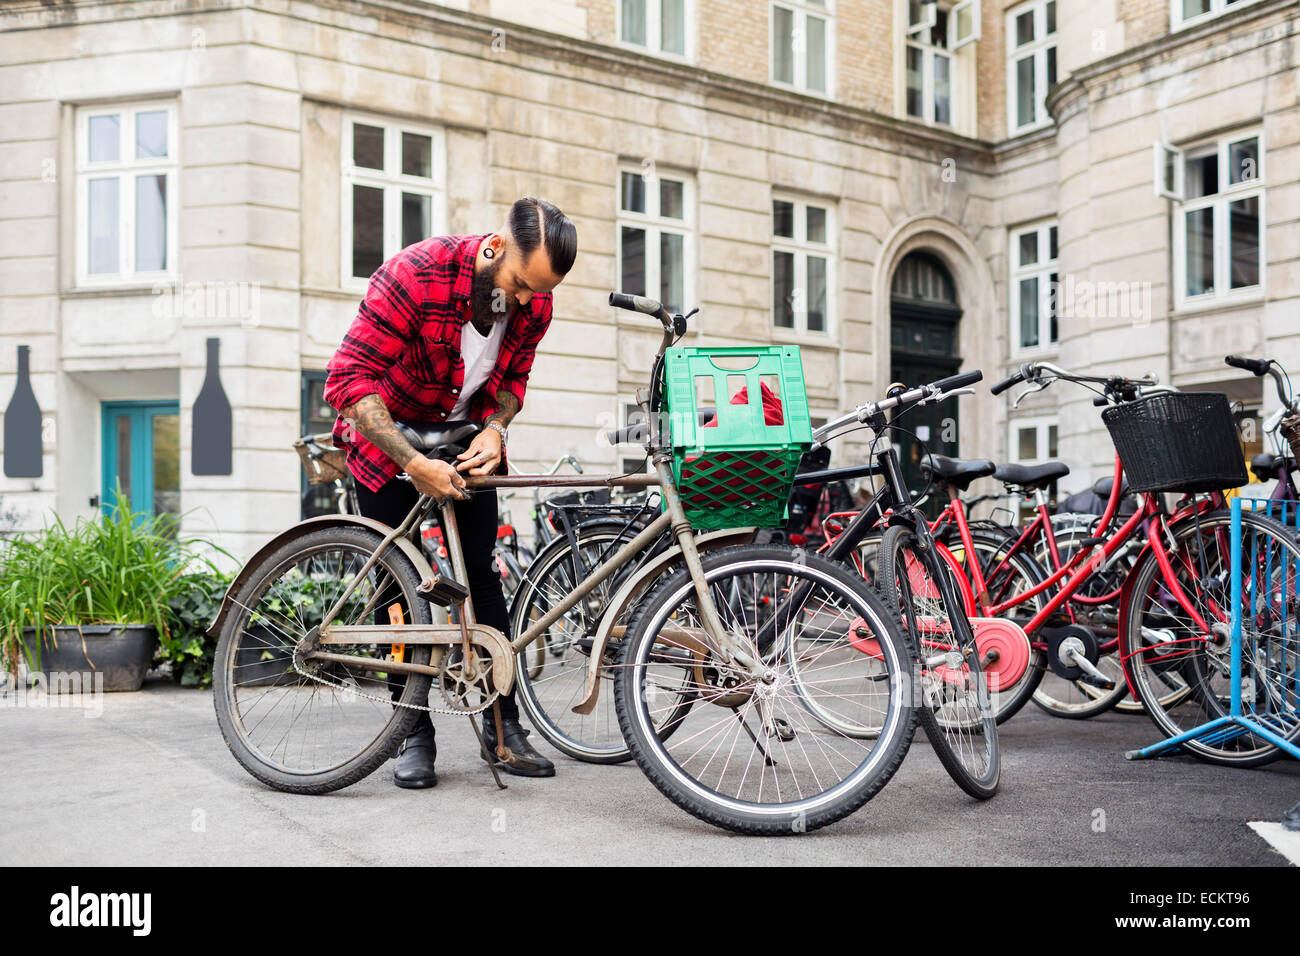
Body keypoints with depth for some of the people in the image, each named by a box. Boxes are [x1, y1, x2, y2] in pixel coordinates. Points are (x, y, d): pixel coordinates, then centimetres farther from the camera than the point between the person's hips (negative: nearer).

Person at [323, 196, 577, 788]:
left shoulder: (535, 301, -16)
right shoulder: (414, 274, -32)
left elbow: (512, 378, 2)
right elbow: (349, 380, -32)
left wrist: (494, 429, -18)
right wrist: (414, 464, -36)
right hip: (387, 435, -4)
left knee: (481, 571, -1)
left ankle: (503, 726, 6)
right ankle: (414, 732, 7)